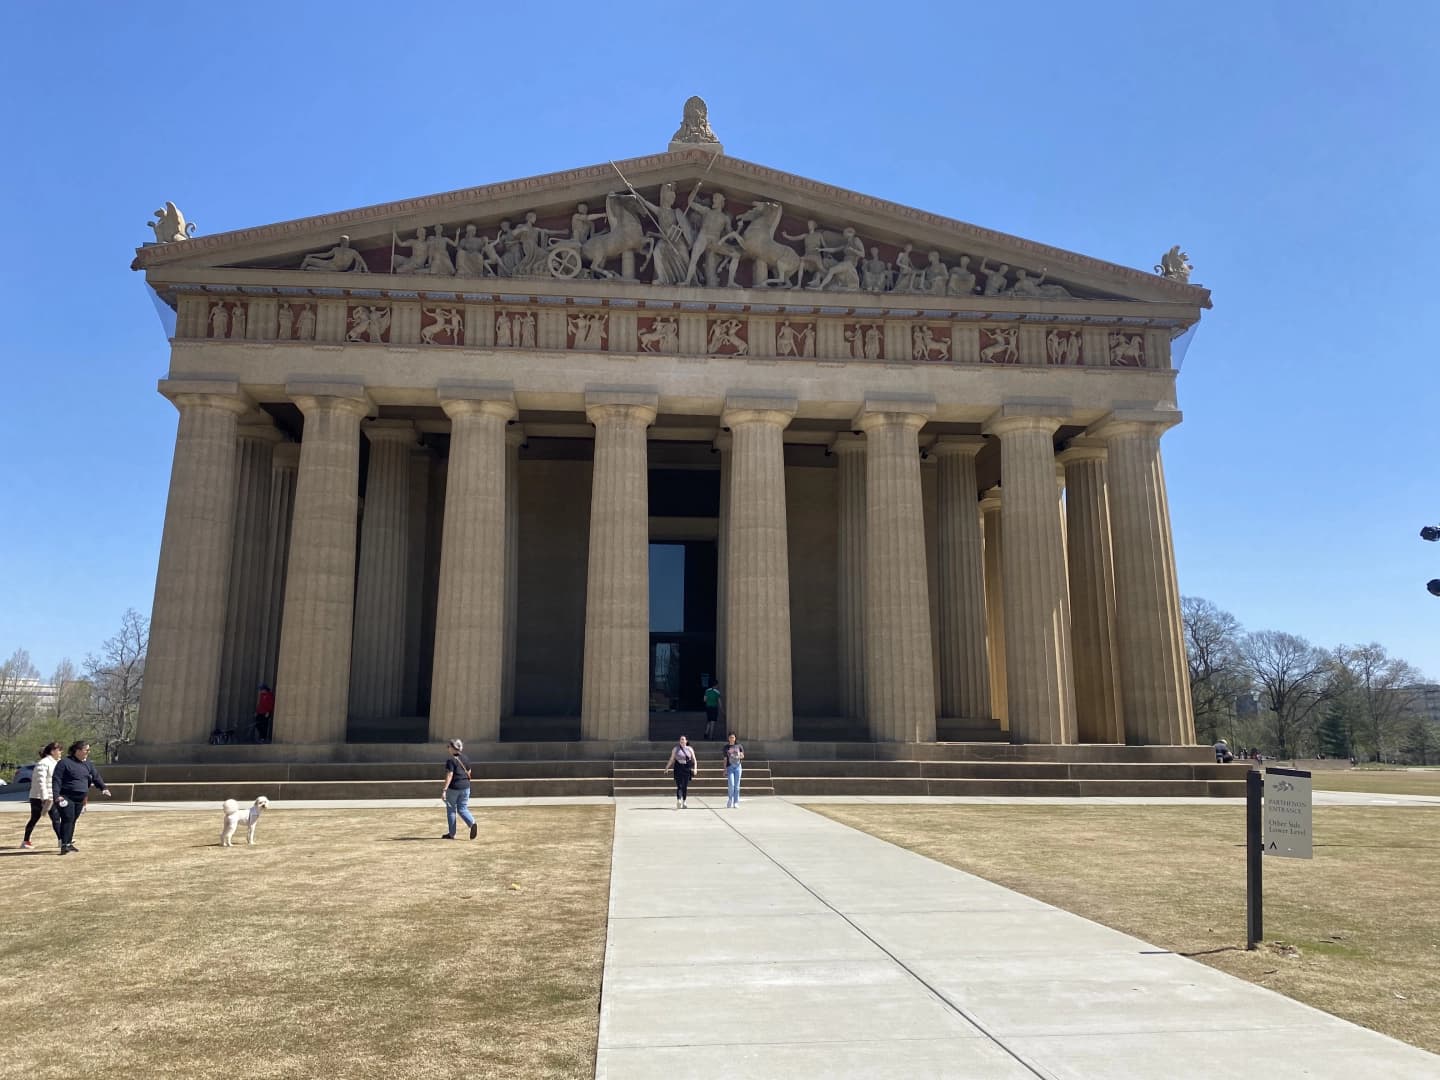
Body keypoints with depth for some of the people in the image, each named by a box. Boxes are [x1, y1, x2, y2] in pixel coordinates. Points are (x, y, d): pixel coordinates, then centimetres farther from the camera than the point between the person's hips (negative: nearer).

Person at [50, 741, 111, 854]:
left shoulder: (87, 764, 13)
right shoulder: (65, 763, -9)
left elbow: (96, 776, 14)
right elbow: (56, 780, -12)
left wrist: (103, 788, 0)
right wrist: (57, 795, -22)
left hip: (80, 798, 7)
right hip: (66, 798, -7)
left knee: (72, 821, 12)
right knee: (67, 819, -12)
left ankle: (69, 843, 21)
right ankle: (64, 845, -11)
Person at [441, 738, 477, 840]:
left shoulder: (450, 760, -12)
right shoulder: (466, 759, 8)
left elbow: (449, 775, -18)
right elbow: (468, 773, 14)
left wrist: (444, 790, -19)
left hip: (453, 787, -6)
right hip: (465, 787, 6)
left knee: (451, 810, 9)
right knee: (463, 809, 11)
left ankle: (451, 834, 15)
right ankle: (473, 823, -15)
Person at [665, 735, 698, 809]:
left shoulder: (689, 749, 7)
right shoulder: (675, 749, 6)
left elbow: (694, 760, 7)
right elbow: (671, 759, 9)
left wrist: (695, 768, -5)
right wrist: (667, 767, 2)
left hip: (687, 769, 1)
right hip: (678, 769, -1)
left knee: (685, 787, 5)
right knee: (679, 786, -14)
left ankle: (684, 802, 16)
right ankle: (678, 800, -25)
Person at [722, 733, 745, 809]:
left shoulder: (739, 746, 7)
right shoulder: (726, 747, 6)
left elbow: (743, 756, 13)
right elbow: (725, 759, 7)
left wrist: (740, 756, -10)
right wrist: (725, 769, 2)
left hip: (737, 766, 1)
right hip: (730, 767, -1)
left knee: (737, 785, 3)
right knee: (731, 785, -12)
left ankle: (736, 802, 9)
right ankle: (730, 802, 0)